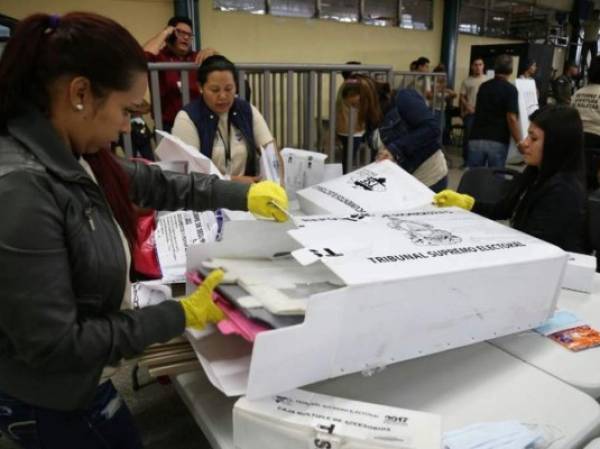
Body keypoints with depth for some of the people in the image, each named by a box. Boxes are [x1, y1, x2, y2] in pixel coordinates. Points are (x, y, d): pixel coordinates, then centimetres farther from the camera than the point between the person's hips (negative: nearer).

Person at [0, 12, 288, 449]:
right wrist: (181, 315, -23)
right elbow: (54, 345, -29)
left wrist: (243, 194, 5)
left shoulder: (73, 158, -6)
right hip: (48, 400, -8)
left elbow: (155, 183, 9)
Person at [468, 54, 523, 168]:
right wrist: (519, 142, -9)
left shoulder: (483, 87, 12)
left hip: (476, 139, 4)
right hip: (498, 141, -4)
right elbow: (511, 118, -14)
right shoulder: (510, 89, -6)